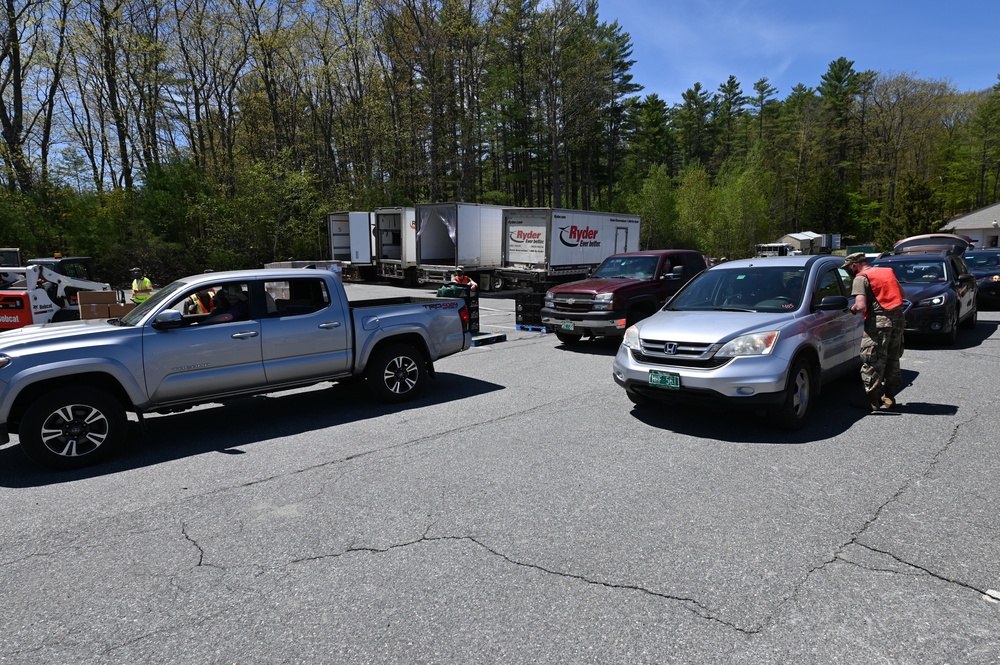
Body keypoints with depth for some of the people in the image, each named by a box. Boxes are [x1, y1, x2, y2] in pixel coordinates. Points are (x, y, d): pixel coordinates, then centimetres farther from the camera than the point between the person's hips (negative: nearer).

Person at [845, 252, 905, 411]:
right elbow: (901, 294, 21)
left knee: (872, 362, -2)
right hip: (898, 319, 8)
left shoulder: (861, 278, -7)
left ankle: (871, 401, 0)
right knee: (892, 359, 17)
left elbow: (861, 306, -17)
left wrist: (852, 309, 2)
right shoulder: (887, 271, 18)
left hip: (879, 322, -8)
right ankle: (889, 397, 26)